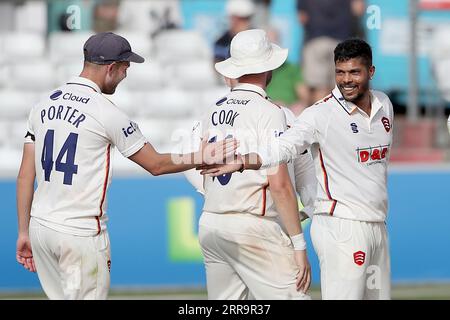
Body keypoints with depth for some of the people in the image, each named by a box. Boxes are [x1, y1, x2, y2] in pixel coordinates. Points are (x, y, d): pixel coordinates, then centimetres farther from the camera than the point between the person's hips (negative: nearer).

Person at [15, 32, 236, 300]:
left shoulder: (44, 105, 8)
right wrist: (203, 158, 8)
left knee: (62, 298, 15)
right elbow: (155, 165, -3)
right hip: (81, 233, -7)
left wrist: (24, 232, 12)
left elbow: (26, 175, 8)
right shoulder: (107, 113, -11)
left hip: (40, 226, 7)